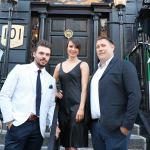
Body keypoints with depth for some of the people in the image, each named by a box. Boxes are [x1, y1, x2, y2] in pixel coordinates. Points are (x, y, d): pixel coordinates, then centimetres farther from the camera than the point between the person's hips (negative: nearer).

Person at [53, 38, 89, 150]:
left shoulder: (83, 65, 0)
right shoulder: (59, 66, 13)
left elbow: (84, 88, -7)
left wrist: (81, 108, -15)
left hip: (76, 105, -4)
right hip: (63, 106, 5)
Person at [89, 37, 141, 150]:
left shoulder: (124, 65, -4)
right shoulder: (97, 70, 18)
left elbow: (135, 95, -13)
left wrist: (127, 124, -16)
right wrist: (91, 122, 8)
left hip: (114, 127, -6)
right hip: (95, 125, 7)